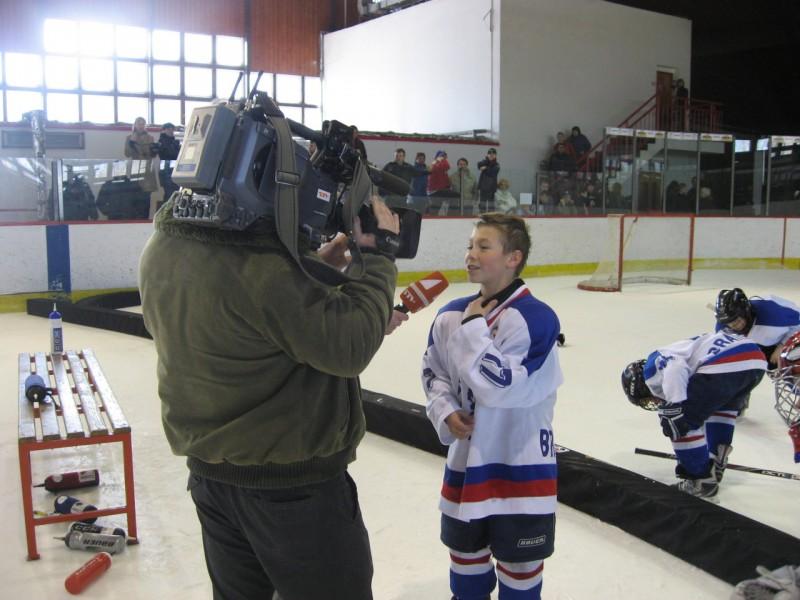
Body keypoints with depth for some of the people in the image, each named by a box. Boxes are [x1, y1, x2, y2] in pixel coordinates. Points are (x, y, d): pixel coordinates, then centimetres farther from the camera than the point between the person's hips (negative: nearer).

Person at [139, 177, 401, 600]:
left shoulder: (162, 249, -3)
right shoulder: (263, 265, -30)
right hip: (293, 484, -8)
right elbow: (348, 347, -24)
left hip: (209, 471, 8)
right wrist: (376, 253, -13)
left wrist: (313, 268, 4)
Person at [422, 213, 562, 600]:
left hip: (520, 462, -5)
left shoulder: (536, 318, -20)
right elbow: (433, 372, 10)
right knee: (465, 549, 23)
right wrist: (445, 413, -7)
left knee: (519, 561, 13)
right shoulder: (451, 315, -2)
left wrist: (473, 327, -22)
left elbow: (498, 387, -28)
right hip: (466, 457, 5)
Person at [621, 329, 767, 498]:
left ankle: (701, 480, 10)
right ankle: (715, 464, 37)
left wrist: (675, 407, -16)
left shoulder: (652, 365, 13)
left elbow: (675, 368, -14)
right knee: (724, 406, 37)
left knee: (684, 420, 5)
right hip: (756, 358, 10)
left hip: (725, 365, -10)